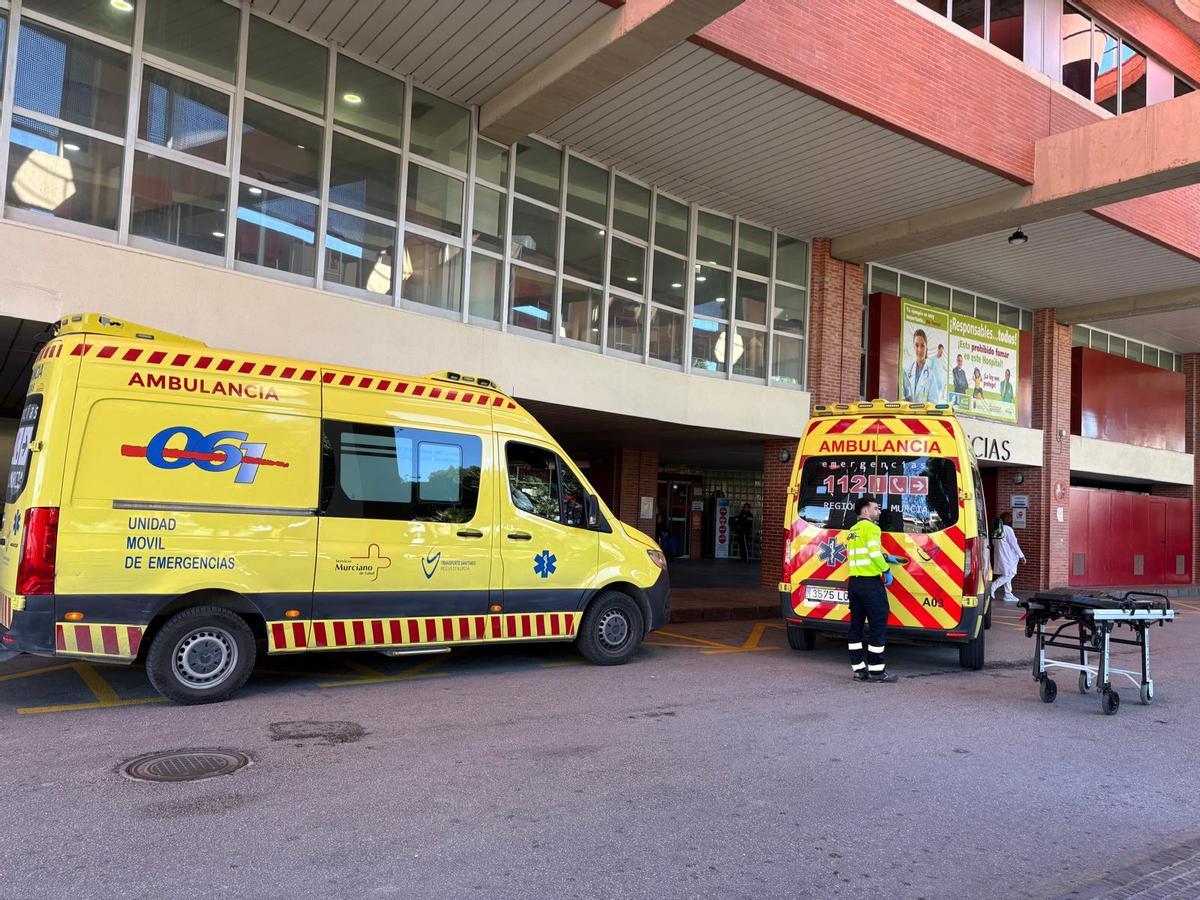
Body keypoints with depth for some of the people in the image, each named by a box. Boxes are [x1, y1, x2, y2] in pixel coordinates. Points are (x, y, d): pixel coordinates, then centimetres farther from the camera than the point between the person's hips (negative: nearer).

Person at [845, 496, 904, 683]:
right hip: (871, 583, -9)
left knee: (856, 625, 10)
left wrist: (886, 558, 24)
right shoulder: (871, 528, -10)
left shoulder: (853, 530, 18)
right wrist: (886, 570, -11)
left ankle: (858, 669, 14)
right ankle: (876, 670, 1)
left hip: (854, 582, 9)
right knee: (878, 625, -1)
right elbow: (874, 553, -22)